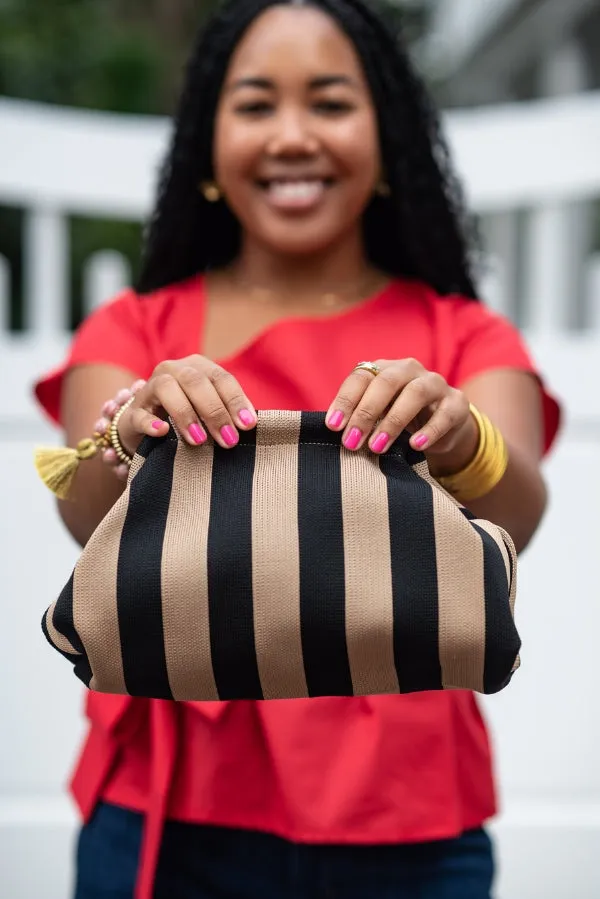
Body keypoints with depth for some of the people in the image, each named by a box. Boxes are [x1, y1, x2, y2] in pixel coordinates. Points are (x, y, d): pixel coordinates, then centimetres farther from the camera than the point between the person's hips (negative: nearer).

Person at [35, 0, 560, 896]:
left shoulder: (465, 341, 2)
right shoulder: (134, 332, 2)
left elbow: (513, 520, -16)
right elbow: (88, 515, -15)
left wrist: (457, 441, -37)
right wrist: (135, 436, -36)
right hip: (173, 821, 0)